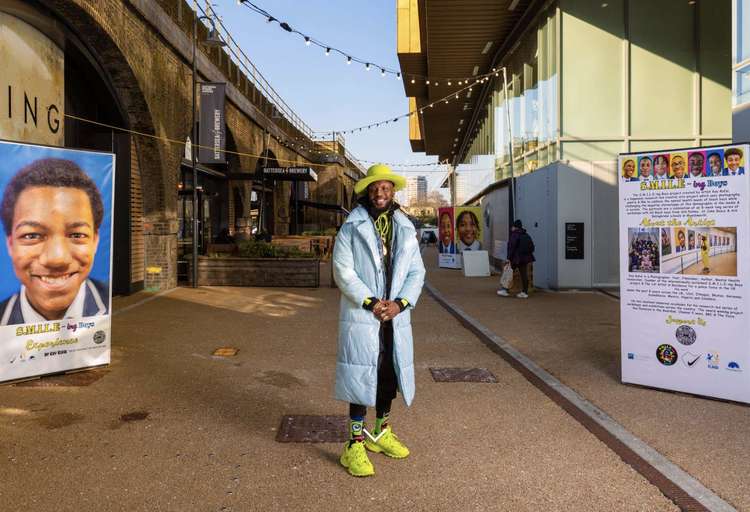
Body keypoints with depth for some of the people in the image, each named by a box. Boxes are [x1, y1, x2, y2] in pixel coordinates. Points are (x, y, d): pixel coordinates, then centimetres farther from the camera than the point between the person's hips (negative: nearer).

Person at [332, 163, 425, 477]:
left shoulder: (406, 230, 10)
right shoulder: (351, 229, -2)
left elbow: (416, 272, 7)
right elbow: (343, 272, -9)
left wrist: (400, 303, -9)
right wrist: (371, 303, -16)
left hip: (395, 318, 5)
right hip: (361, 317, -4)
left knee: (389, 377, 14)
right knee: (361, 378, -1)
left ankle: (381, 433, 34)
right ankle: (355, 444, 11)